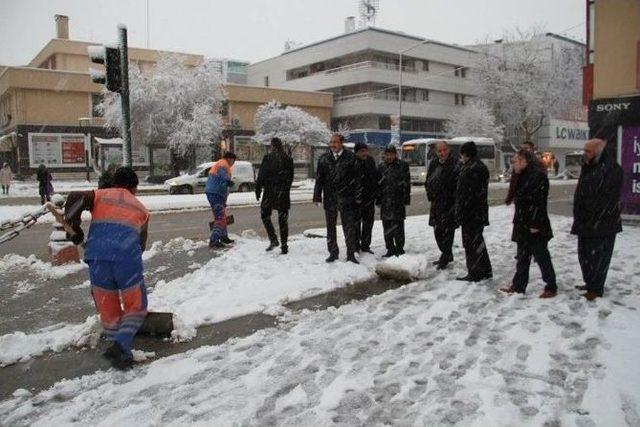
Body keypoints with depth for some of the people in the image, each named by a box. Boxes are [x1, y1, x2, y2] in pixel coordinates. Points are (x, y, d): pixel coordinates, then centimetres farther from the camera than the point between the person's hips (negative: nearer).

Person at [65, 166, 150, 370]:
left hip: (97, 258, 1)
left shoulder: (100, 195, 21)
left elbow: (75, 198, 1)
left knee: (108, 310, 17)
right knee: (136, 307, 14)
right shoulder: (141, 208, 25)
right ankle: (120, 345, -7)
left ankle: (121, 353, 20)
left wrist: (74, 228, 10)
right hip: (128, 259, -1)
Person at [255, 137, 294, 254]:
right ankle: (284, 246, 9)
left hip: (270, 192, -3)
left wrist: (258, 189, 2)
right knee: (283, 219, 8)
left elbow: (261, 176, -7)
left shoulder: (267, 158, -8)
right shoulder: (288, 159, 4)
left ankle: (273, 240, -1)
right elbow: (291, 177, 11)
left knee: (265, 215, 13)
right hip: (284, 193, 4)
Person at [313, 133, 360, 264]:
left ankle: (351, 254, 8)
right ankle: (333, 253, 23)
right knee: (330, 227, 11)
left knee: (349, 227, 0)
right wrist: (317, 196, 2)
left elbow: (356, 178, -1)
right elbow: (319, 178, 8)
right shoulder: (324, 158, 7)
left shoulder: (350, 157, -1)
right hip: (329, 198, 3)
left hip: (346, 198, -3)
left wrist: (357, 196, -5)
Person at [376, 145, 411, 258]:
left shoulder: (403, 165, 0)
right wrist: (378, 200, 10)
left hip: (398, 201, -5)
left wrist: (406, 199, -9)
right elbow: (378, 184, 15)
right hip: (385, 201, 5)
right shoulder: (381, 167, 13)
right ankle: (390, 249, 19)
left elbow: (407, 183, -3)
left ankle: (399, 249, 5)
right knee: (387, 226, 9)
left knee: (398, 226, -4)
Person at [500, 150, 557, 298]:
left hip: (535, 228, -9)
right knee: (522, 258, 15)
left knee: (542, 258, 1)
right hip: (522, 227, 10)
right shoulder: (522, 177, 14)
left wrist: (535, 225, -22)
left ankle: (551, 287, 13)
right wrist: (517, 222, 17)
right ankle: (518, 286, 24)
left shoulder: (538, 176, -17)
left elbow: (539, 202, -21)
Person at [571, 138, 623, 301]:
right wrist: (579, 219, 14)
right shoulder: (588, 167, 14)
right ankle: (590, 283, 31)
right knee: (584, 254, 17)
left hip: (602, 224, -9)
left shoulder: (612, 169, -15)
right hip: (586, 223, 9)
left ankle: (596, 289, 7)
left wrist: (594, 220, -20)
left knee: (598, 256, -2)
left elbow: (607, 199, -20)